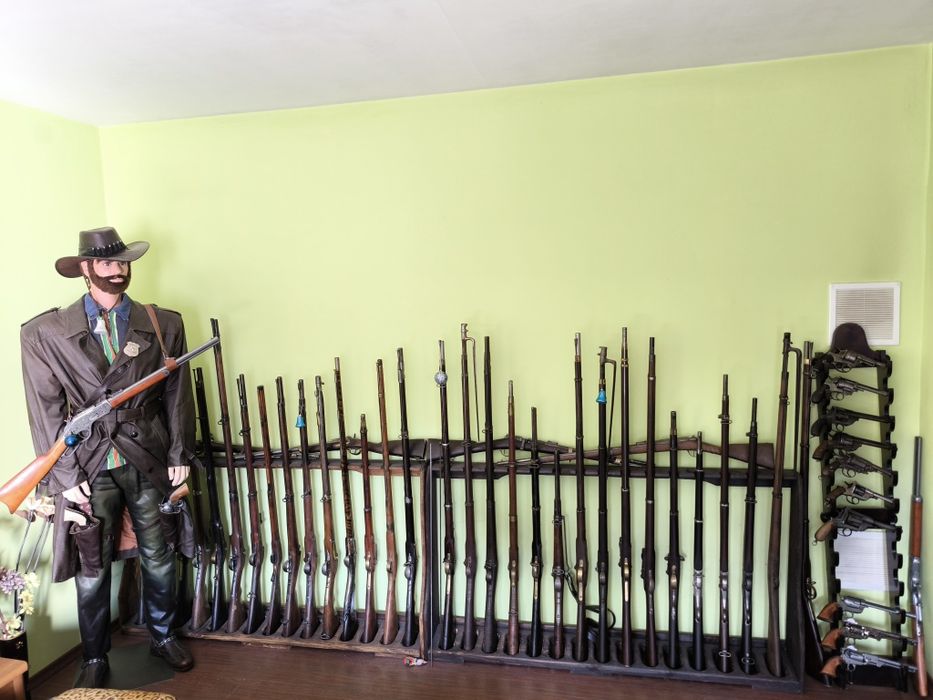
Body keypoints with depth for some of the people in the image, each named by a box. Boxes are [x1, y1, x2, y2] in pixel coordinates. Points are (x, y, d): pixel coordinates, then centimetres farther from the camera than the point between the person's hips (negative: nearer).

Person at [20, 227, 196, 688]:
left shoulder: (163, 325, -1)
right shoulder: (45, 333, -4)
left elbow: (176, 396, 3)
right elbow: (46, 412, -4)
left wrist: (180, 455, 0)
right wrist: (66, 475, -7)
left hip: (149, 461, 1)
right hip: (89, 465, -1)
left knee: (158, 558, 15)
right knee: (91, 569, 11)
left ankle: (162, 636, 37)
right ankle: (94, 659, 33)